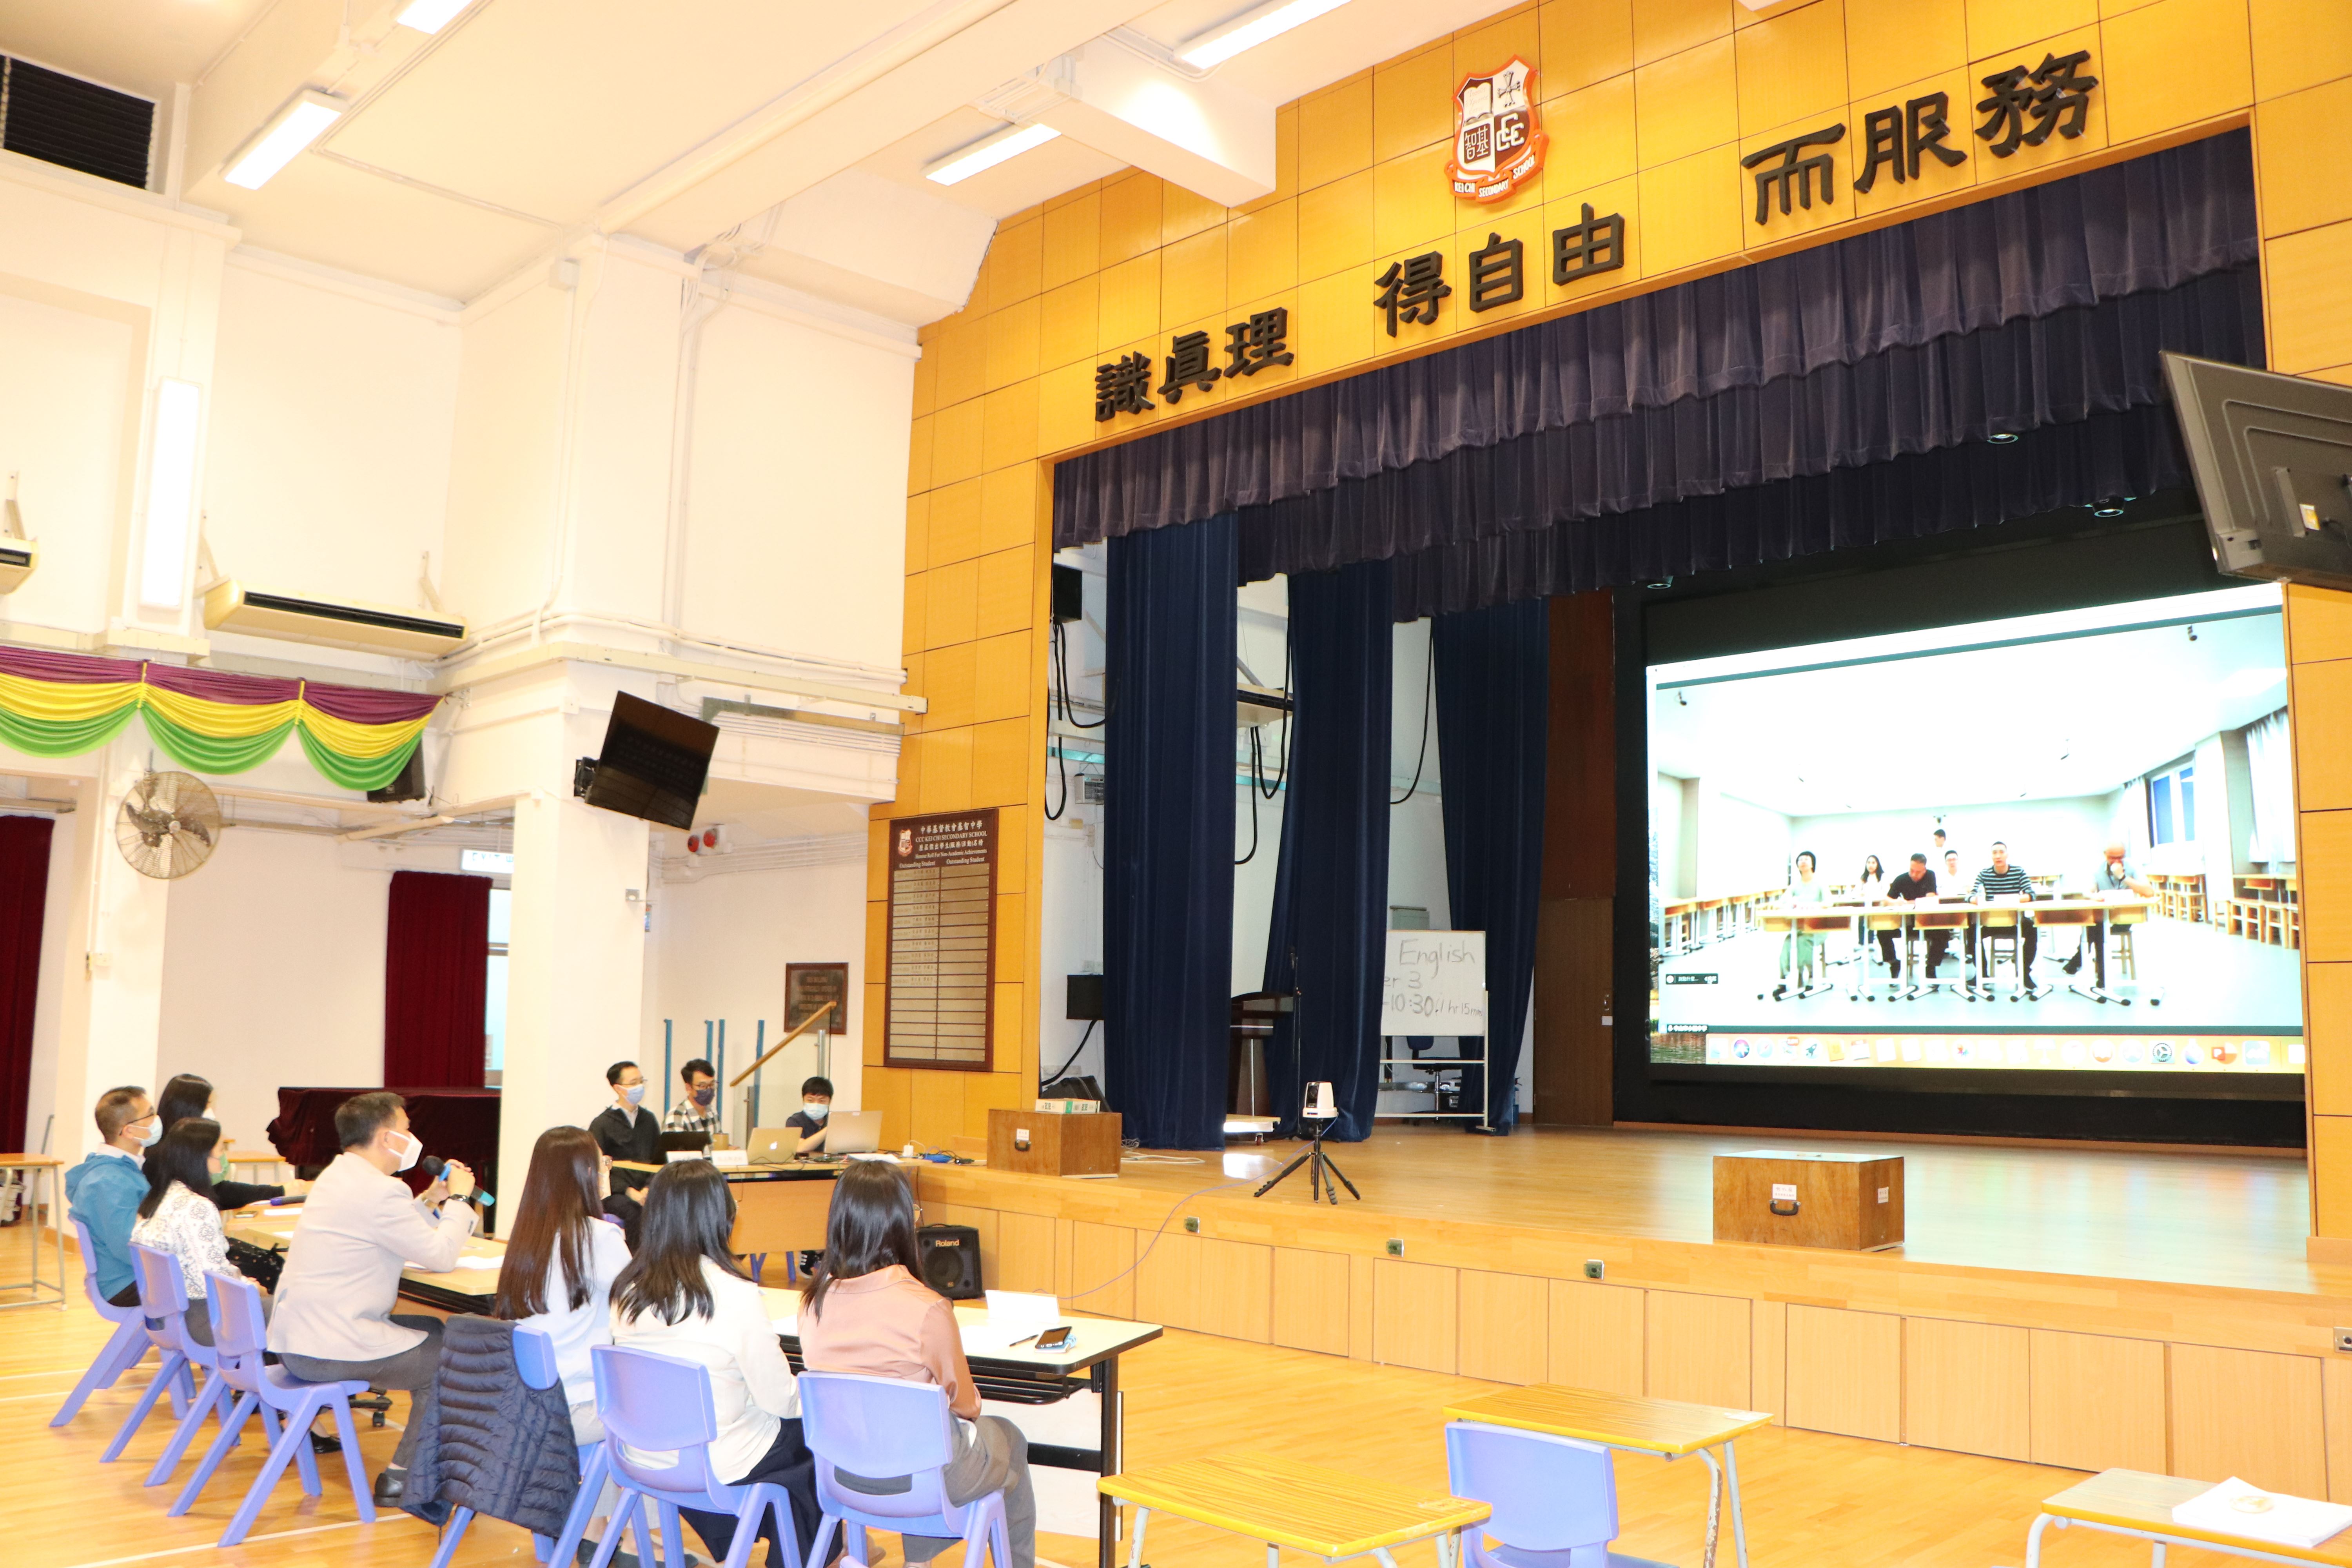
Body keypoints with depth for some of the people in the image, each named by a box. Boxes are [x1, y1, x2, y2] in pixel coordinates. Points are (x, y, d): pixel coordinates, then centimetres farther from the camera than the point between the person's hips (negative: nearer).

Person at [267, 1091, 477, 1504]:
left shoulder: (336, 1177, 13)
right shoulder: (378, 1191, -19)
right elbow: (441, 1255, -16)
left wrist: (430, 1202, 14)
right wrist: (459, 1198, -2)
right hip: (330, 1352, -10)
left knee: (433, 1331, 20)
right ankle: (400, 1477, 7)